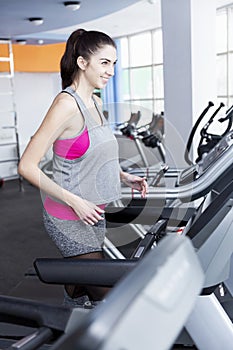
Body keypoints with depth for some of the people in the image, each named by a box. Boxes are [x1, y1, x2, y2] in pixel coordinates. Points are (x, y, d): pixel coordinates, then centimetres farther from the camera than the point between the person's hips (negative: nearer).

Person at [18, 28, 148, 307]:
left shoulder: (95, 103, 8)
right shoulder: (66, 104, -19)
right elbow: (27, 166, -21)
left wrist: (123, 176, 6)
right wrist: (74, 202, -24)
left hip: (92, 214, 8)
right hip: (67, 219, -8)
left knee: (79, 285, 21)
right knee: (106, 297, -3)